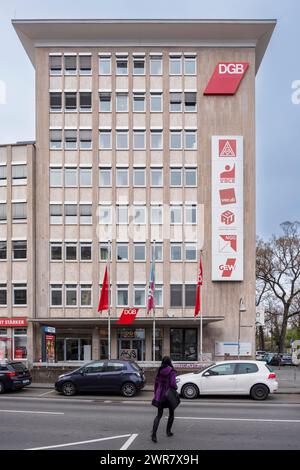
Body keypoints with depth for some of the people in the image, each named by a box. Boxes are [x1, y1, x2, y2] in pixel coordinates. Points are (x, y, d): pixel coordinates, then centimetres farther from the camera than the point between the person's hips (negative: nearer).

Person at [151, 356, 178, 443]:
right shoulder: (171, 372, -13)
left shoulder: (159, 371, 3)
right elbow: (173, 384, -21)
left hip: (160, 396, 4)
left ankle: (154, 433, -11)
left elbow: (156, 383, 8)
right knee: (171, 413, 20)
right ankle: (168, 431, 27)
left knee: (159, 415, 7)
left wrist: (155, 394, 17)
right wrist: (176, 387, 1)